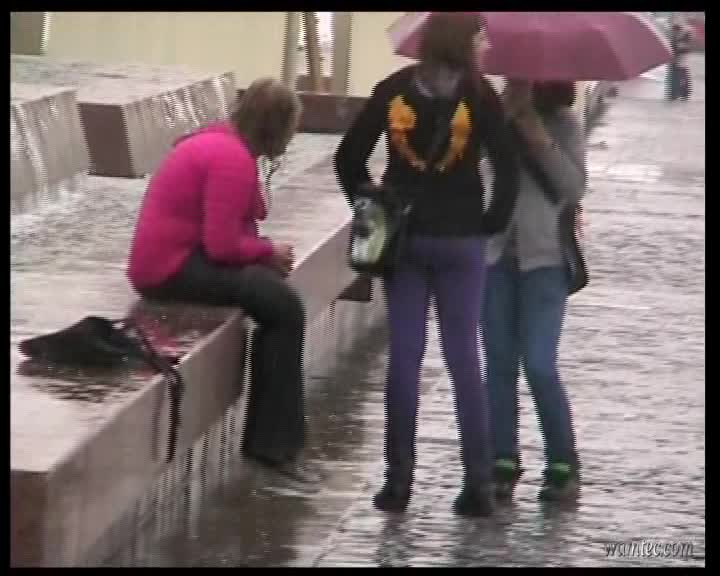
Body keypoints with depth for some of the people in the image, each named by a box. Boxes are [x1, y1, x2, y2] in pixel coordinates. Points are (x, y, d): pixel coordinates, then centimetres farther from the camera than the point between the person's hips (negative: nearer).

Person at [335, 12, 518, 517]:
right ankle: (478, 483, 4)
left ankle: (399, 477, 6)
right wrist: (493, 221, -1)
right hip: (461, 241, -2)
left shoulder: (394, 89, 0)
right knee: (464, 358, 4)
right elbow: (507, 165, -14)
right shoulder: (478, 94, -8)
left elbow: (349, 158, 0)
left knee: (404, 357, 6)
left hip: (403, 237, 2)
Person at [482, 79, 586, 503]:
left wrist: (543, 142, -17)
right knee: (500, 363, 4)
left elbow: (575, 188, -9)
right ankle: (504, 461, 11)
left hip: (544, 259, -3)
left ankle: (564, 466, 3)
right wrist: (504, 114, -19)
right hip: (495, 251, 3)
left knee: (540, 366, -9)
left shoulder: (563, 125, -1)